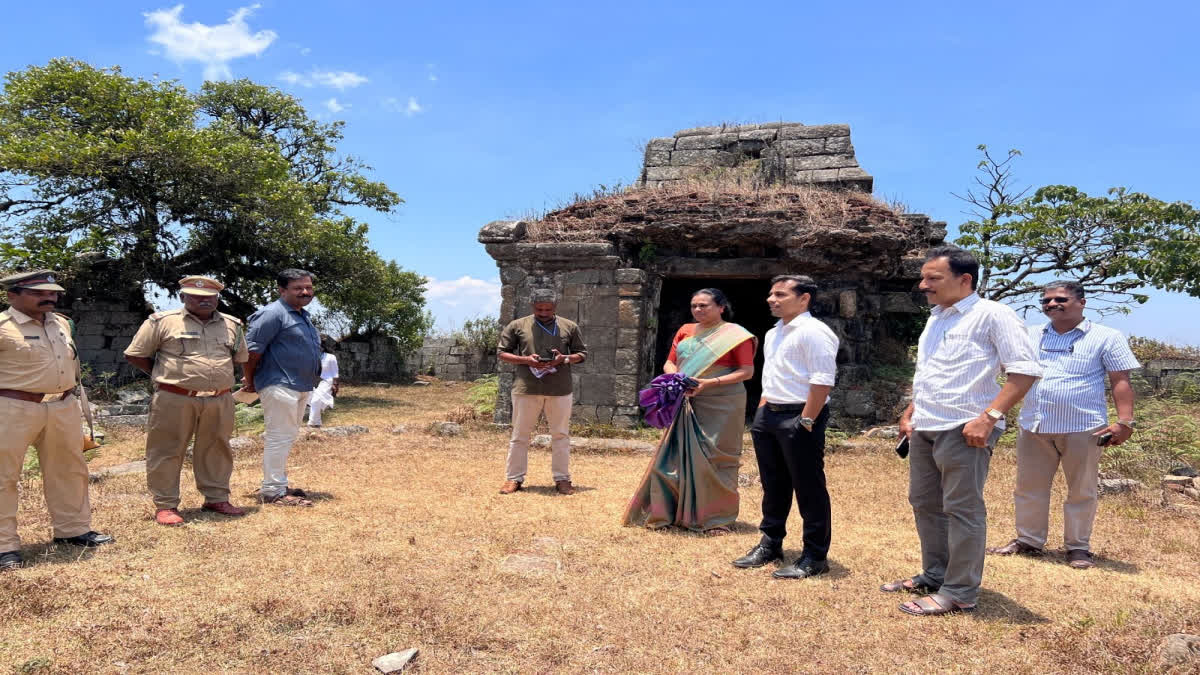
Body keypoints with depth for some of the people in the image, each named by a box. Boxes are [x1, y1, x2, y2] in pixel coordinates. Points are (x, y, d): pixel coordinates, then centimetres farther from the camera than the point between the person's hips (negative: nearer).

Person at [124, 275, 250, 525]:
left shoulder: (232, 325, 11)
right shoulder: (162, 322, 0)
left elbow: (240, 358, 25)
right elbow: (134, 355, 4)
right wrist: (165, 376, 3)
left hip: (220, 401, 4)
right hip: (174, 400, -3)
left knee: (217, 451, 11)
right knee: (167, 452, 1)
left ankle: (216, 499, 24)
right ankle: (165, 505, 12)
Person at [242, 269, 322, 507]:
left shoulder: (303, 315, 18)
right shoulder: (273, 313, -13)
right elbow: (252, 348, -16)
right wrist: (250, 380, -9)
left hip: (300, 387, 10)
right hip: (280, 386, -10)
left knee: (287, 437, 17)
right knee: (279, 437, -7)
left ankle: (280, 484, 28)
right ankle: (272, 491, -1)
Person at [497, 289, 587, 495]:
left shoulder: (569, 327, 8)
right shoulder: (517, 326, 5)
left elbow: (582, 354, 12)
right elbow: (503, 354, 6)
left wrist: (564, 359, -9)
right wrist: (526, 360, -11)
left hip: (560, 389, 1)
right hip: (526, 388, -1)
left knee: (561, 435, 7)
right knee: (520, 434, 5)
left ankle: (562, 478, 18)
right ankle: (514, 478, 16)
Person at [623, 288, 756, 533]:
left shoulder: (736, 335, -4)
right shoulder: (685, 331, 12)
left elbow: (747, 371, -9)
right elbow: (669, 363, 14)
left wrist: (711, 382, -19)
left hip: (721, 405, -5)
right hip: (687, 405, 5)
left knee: (714, 459, 0)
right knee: (677, 456, 4)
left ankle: (717, 517, 13)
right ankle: (670, 511, 15)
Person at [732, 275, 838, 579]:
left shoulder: (813, 332, -12)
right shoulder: (772, 334, 17)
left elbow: (822, 381, -19)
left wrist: (806, 421, -21)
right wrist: (762, 412, 15)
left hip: (799, 417, -9)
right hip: (769, 415, 9)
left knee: (809, 488, 1)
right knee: (773, 485, 18)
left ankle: (815, 556, 12)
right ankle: (770, 544, 31)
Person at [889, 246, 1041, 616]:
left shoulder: (991, 314, -9)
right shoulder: (936, 318, 16)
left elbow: (1025, 369, -15)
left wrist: (989, 417, -21)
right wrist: (910, 412, 18)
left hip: (962, 429, -8)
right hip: (924, 429, 9)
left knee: (962, 510, -1)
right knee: (924, 503, 15)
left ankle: (960, 592, 10)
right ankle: (934, 576, 29)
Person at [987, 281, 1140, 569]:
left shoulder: (1106, 337, 0)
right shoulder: (1030, 335, 11)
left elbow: (1121, 382, -3)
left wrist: (1125, 421, -12)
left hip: (1083, 428, -4)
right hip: (1033, 427, 4)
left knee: (1082, 491, 7)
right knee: (1029, 488, 11)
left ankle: (1078, 547, 21)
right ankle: (1028, 540, 24)